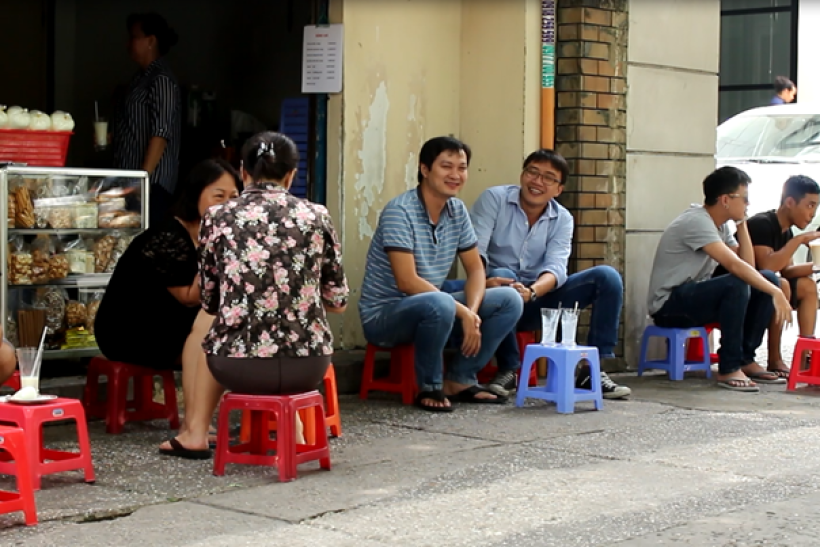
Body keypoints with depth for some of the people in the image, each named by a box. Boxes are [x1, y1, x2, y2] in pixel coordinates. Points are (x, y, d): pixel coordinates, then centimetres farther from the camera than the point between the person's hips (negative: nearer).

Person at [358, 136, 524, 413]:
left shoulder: (457, 210, 4)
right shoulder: (399, 211, -19)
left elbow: (476, 269, 6)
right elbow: (407, 281, -26)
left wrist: (471, 313, -14)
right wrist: (463, 312, -24)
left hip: (429, 307, 8)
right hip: (383, 316, -8)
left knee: (510, 300, -3)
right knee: (440, 304, -38)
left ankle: (460, 381, 2)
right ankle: (429, 387, -15)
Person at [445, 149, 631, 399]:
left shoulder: (562, 219, 4)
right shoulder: (494, 199, -5)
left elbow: (556, 267, -12)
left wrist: (532, 291, -35)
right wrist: (483, 281, -41)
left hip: (537, 300, 4)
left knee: (608, 277, -12)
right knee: (502, 277, -38)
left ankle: (593, 370, -13)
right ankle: (508, 369, -26)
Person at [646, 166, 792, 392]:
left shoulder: (720, 226, 9)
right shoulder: (697, 222, -21)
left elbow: (748, 264, 2)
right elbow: (735, 266, -31)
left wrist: (742, 223, -1)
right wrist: (776, 293, -30)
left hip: (695, 297, 10)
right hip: (669, 306, -10)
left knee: (768, 278, -1)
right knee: (737, 284, -33)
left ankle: (745, 359, 2)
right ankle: (729, 369, -23)